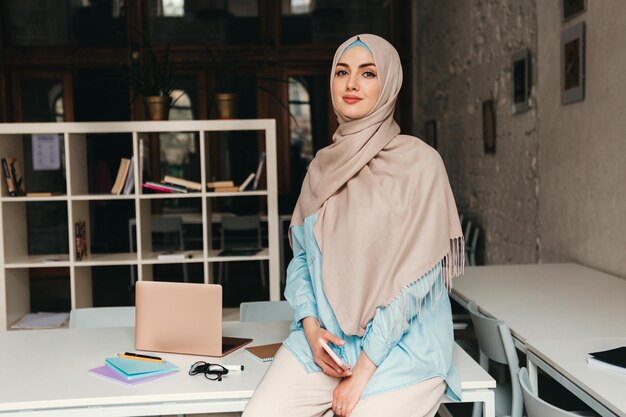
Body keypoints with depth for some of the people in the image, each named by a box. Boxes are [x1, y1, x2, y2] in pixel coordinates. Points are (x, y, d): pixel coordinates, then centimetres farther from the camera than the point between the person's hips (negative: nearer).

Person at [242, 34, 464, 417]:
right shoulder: (323, 166, 8)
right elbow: (302, 254, 11)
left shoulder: (419, 162, -8)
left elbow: (414, 274, -13)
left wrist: (364, 370, -15)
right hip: (324, 338, 4)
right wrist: (310, 325, -7)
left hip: (402, 343, -3)